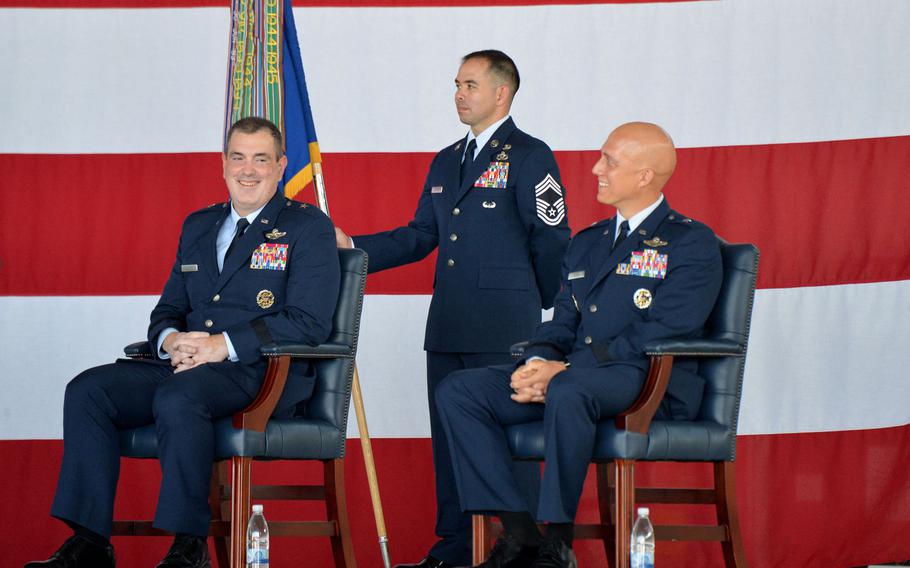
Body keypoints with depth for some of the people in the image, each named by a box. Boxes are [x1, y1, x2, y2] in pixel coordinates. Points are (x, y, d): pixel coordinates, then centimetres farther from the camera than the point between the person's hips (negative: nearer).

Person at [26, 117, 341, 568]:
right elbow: (168, 309, 22)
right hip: (187, 364, 7)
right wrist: (171, 340, -5)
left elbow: (309, 323, -11)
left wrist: (224, 345, -18)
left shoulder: (309, 227, 0)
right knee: (86, 391, -15)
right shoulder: (198, 226, 22)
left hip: (263, 373, -7)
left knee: (178, 397, -37)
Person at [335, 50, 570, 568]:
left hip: (503, 328, -7)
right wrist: (352, 247, 10)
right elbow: (420, 237, 19)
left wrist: (542, 307, 3)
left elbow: (552, 240, -5)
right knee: (450, 434, 9)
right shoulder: (446, 162, 19)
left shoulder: (529, 157, -4)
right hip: (449, 326, 7)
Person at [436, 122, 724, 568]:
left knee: (569, 390, -40)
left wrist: (564, 370, -18)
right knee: (457, 391, -11)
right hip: (571, 375, 7)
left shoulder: (691, 244, -1)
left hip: (652, 383, -7)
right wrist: (537, 364, -6)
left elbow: (662, 333, -13)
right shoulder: (586, 243, 23)